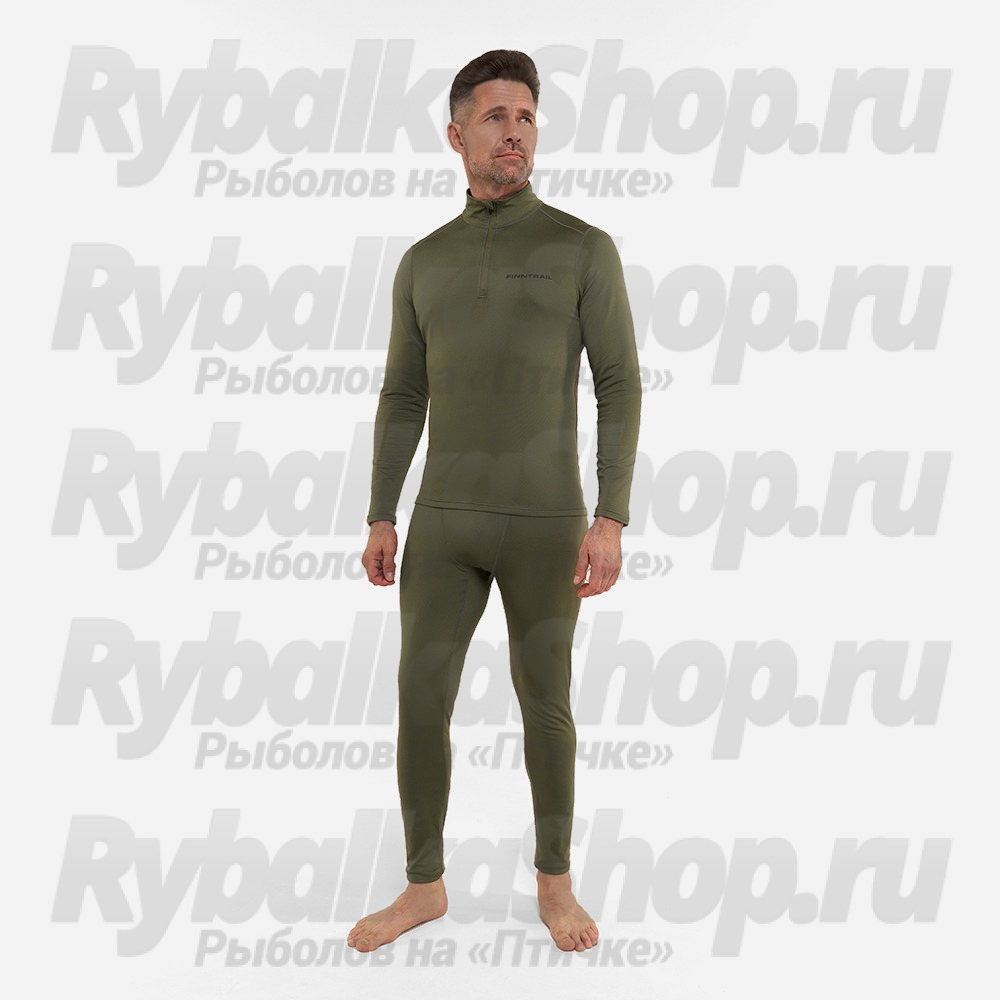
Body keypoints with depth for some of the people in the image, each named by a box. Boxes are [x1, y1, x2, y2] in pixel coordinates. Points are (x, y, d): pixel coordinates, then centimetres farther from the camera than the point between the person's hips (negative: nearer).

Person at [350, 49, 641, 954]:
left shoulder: (584, 248, -3)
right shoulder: (424, 262, 9)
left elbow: (618, 389, -7)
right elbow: (403, 400, 11)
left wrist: (612, 520, -15)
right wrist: (381, 520, 5)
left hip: (544, 521, -3)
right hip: (446, 518, 3)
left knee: (545, 706, 6)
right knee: (421, 704, 3)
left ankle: (555, 881, 27)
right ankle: (425, 888, 20)